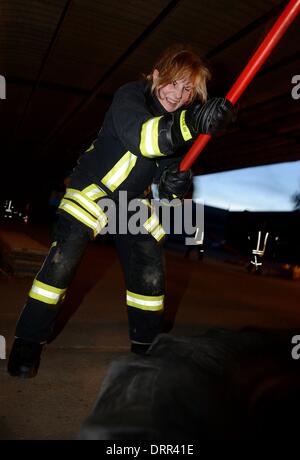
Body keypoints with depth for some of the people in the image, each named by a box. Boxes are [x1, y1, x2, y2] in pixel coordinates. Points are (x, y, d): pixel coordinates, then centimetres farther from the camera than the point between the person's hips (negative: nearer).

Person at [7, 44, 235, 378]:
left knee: (150, 270, 0)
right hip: (93, 188, -5)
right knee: (63, 259, -17)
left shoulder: (180, 121, 1)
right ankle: (29, 341, 1)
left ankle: (147, 344, 20)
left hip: (133, 200, 6)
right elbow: (138, 134, -41)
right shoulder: (130, 96, -16)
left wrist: (173, 185, -24)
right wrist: (191, 123, -56)